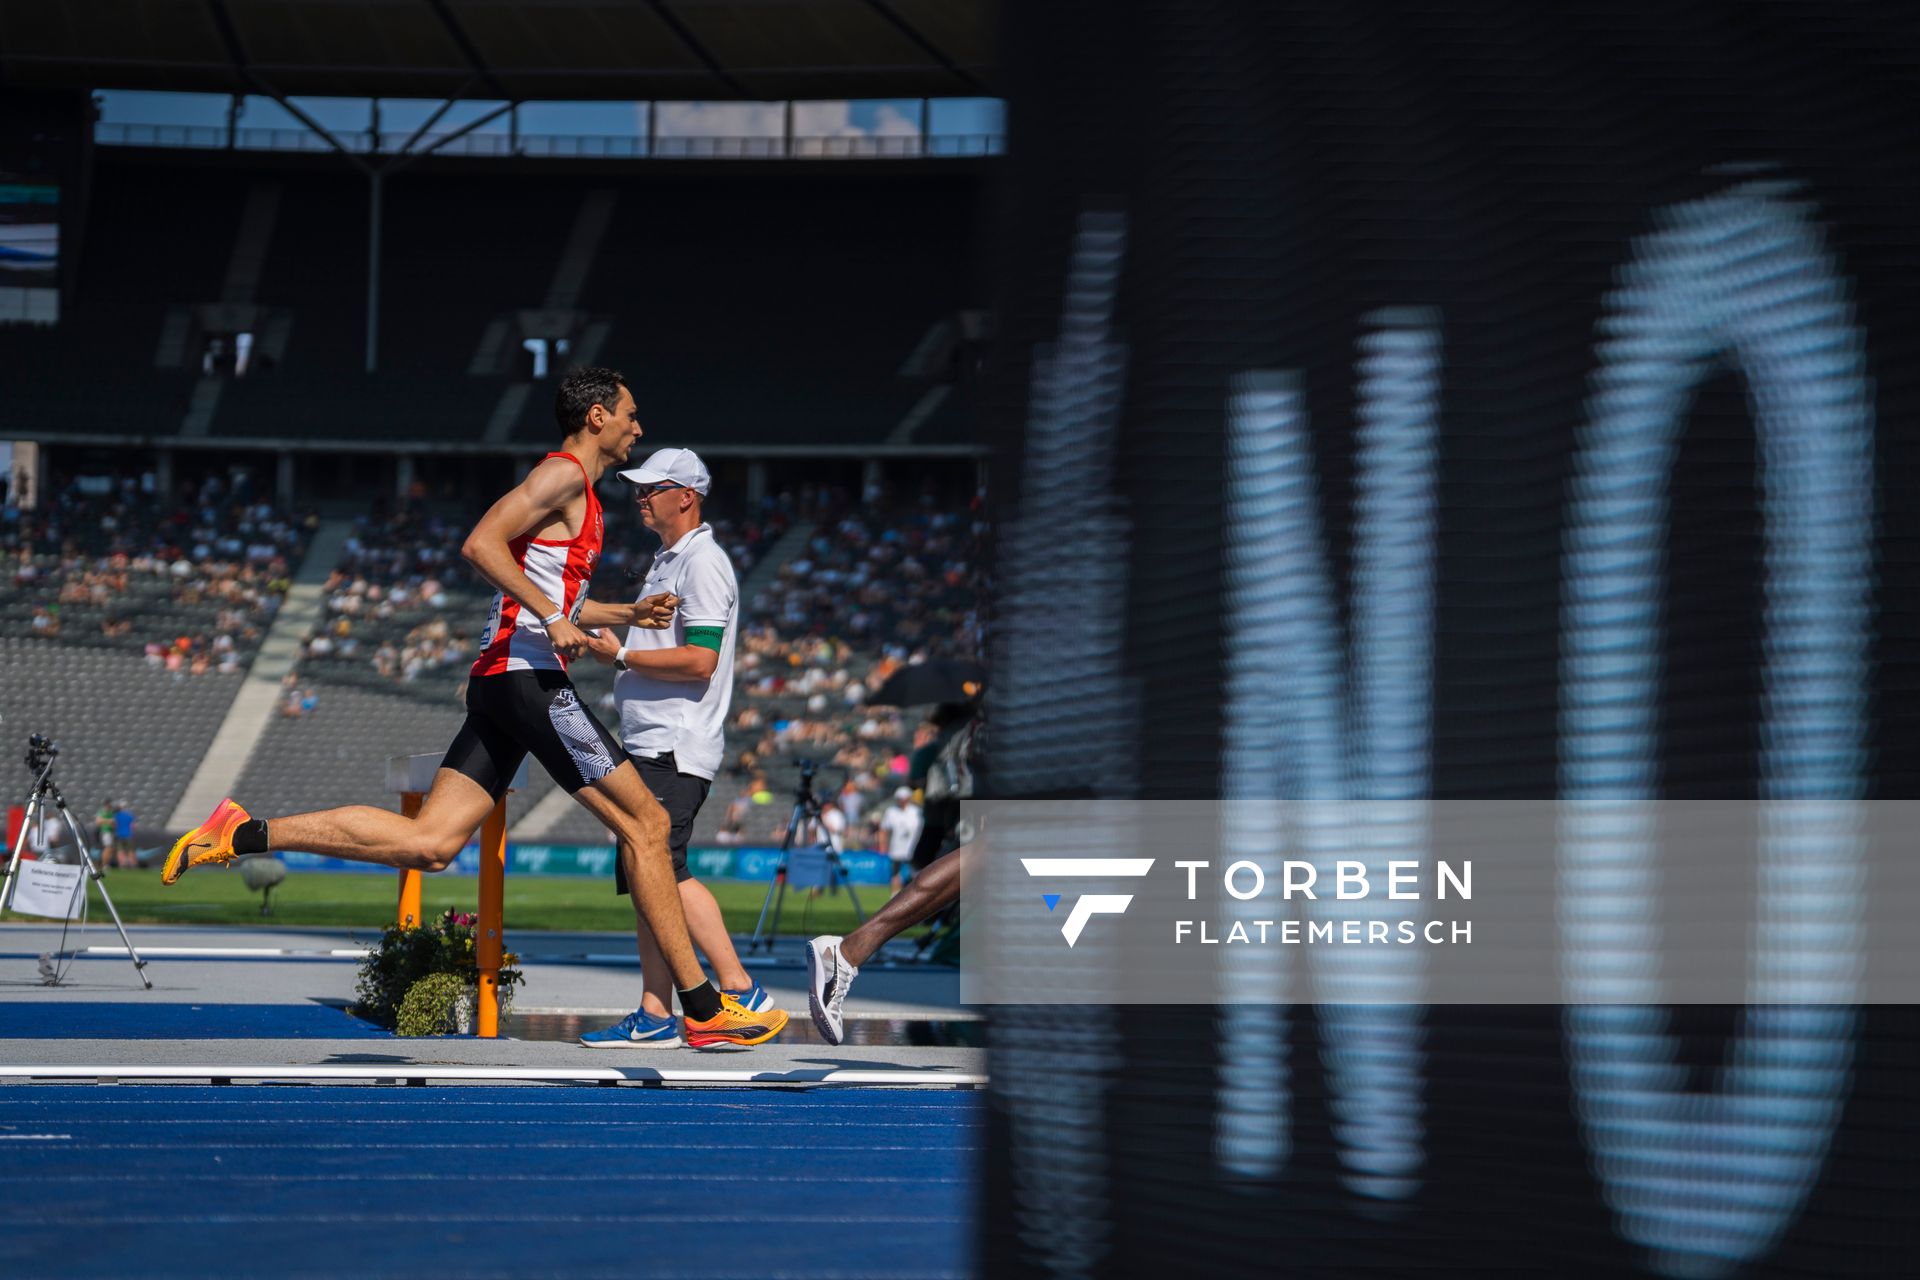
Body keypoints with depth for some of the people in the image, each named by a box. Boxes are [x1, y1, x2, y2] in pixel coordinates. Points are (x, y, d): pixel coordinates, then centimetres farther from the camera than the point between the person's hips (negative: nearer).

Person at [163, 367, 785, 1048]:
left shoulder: (573, 489, 26)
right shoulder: (564, 474, -5)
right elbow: (481, 544, -19)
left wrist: (628, 614, 25)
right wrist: (554, 616, -22)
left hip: (498, 679, 10)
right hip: (528, 674, -10)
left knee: (429, 841, -2)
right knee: (644, 822, -5)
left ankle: (244, 833, -6)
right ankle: (703, 1009, -3)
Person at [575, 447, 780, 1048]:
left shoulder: (703, 563, -11)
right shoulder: (665, 563, 21)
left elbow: (699, 661, -20)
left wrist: (621, 656, -14)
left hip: (677, 747, -10)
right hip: (646, 744, 10)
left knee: (663, 867, -19)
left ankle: (740, 990, -18)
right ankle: (654, 1016, 8)